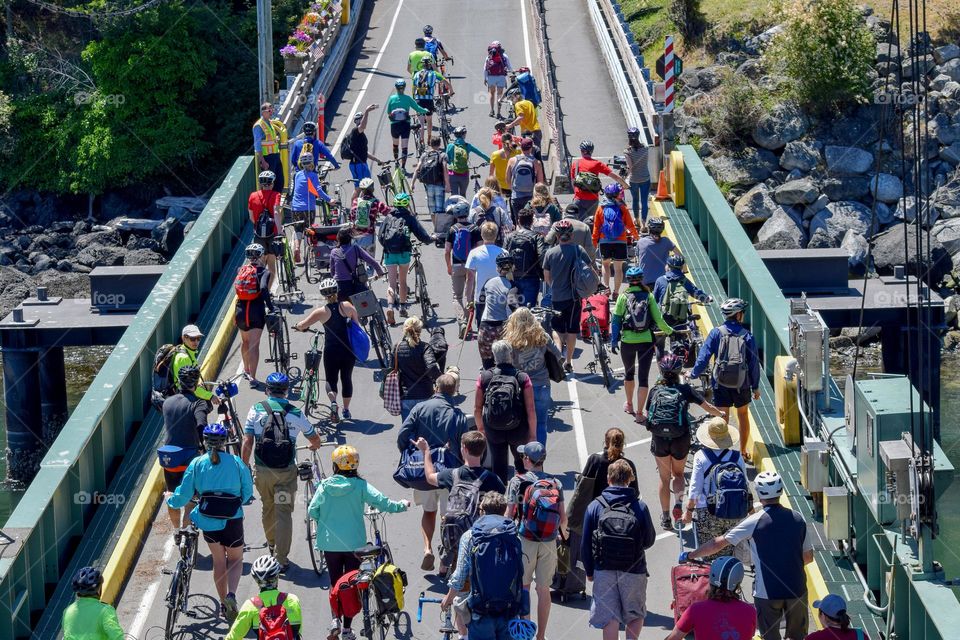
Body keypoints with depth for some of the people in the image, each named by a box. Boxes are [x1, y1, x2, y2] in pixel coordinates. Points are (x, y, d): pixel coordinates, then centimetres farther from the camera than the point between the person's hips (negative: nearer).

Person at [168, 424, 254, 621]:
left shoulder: (197, 464, -4)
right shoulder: (237, 463, -5)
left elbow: (183, 496, -2)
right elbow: (247, 493, 0)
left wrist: (171, 499, 21)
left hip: (208, 521, 1)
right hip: (232, 521, -1)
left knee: (218, 560, 22)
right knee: (235, 559, 18)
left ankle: (223, 604, 25)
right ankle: (231, 594, -8)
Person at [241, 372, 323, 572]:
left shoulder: (256, 410, -4)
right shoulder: (295, 413, -3)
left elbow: (247, 443, -7)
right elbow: (315, 439, 11)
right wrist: (315, 445, 34)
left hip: (263, 470, 1)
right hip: (287, 471, -1)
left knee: (268, 507, 23)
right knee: (284, 513, 2)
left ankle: (271, 544, 42)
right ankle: (281, 559, -1)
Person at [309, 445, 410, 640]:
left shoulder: (325, 485, -6)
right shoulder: (360, 486, -11)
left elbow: (312, 511, -6)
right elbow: (382, 503, -13)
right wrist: (403, 505, 5)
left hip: (330, 543, 1)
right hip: (354, 544, -1)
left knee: (335, 583, 18)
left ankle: (335, 619, 10)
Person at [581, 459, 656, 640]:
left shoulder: (595, 506, -4)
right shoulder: (640, 507, -7)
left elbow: (586, 544, 0)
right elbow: (649, 541, 2)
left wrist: (589, 571, 12)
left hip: (604, 570, 1)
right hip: (634, 571, -1)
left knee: (610, 618, 7)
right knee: (636, 615, 15)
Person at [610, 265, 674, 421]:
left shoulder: (623, 297, -4)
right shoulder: (648, 296, -3)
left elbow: (616, 319, -4)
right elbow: (658, 319, -4)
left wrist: (613, 341, 3)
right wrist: (669, 331, 14)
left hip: (628, 341, 1)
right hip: (646, 341, -1)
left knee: (629, 373, 23)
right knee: (643, 377, 1)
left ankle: (629, 405, 40)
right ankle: (639, 413, -3)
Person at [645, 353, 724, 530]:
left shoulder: (655, 390, 3)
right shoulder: (685, 390, 0)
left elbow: (648, 415, 9)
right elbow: (708, 407, 4)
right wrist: (721, 414, 25)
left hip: (659, 439, 1)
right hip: (680, 440, 0)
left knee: (664, 478, 14)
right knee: (678, 473, 22)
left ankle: (665, 518, 17)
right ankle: (678, 504, -2)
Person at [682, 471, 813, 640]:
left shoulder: (755, 521, -11)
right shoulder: (797, 519, -1)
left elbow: (718, 543, -7)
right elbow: (808, 557, 8)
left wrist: (689, 555, 5)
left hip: (767, 592, -3)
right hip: (797, 590, 3)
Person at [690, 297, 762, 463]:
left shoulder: (717, 333, -4)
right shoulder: (747, 336, -3)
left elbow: (704, 356, -9)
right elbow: (754, 363, -1)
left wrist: (694, 374, 2)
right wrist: (755, 387, 9)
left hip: (721, 383, 0)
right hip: (741, 384, 1)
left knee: (722, 419, 7)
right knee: (743, 416, 19)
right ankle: (743, 453, 26)